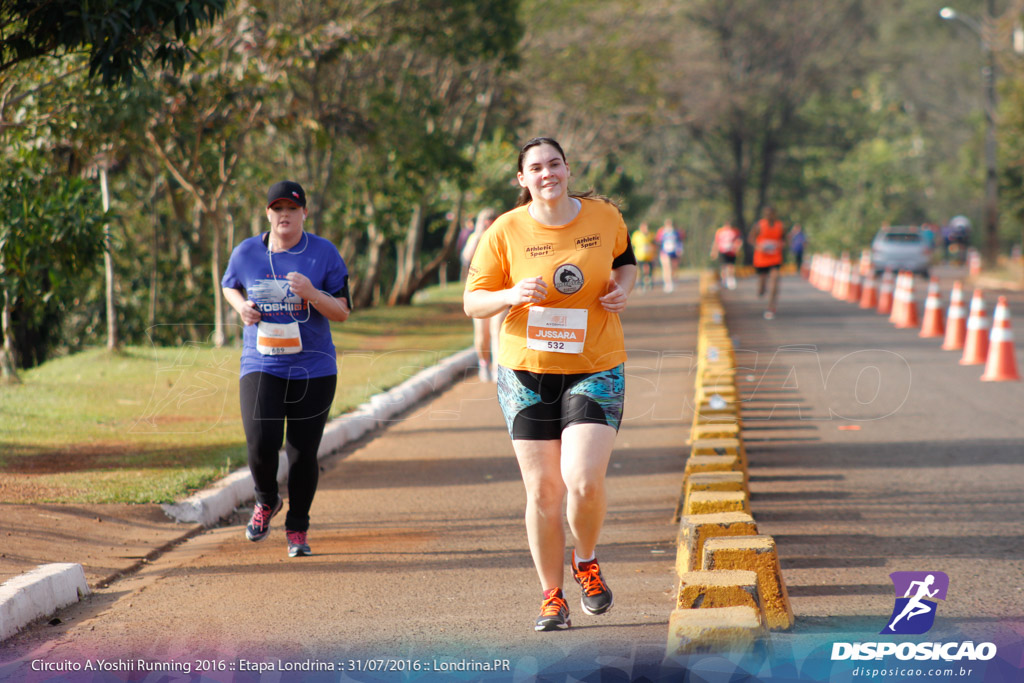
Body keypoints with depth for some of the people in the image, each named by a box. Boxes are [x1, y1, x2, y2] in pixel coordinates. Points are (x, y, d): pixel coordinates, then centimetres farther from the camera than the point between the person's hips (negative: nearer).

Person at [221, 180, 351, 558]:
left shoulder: (324, 254, -1)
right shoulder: (246, 253, 3)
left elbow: (342, 312, -1)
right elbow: (229, 285, 23)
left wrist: (311, 294, -19)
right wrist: (241, 306, 1)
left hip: (313, 369, 0)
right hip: (261, 365, 0)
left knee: (303, 452, 1)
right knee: (261, 444, -15)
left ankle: (297, 529, 21)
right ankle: (266, 501, 18)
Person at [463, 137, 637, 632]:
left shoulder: (604, 217, 0)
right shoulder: (506, 232, -4)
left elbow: (626, 259, 21)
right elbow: (473, 302, 1)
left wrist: (623, 288, -1)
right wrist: (512, 295, -19)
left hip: (595, 369, 0)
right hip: (527, 372, 0)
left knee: (584, 482, -16)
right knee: (542, 490, 1)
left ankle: (586, 561, 14)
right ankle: (552, 597, 17)